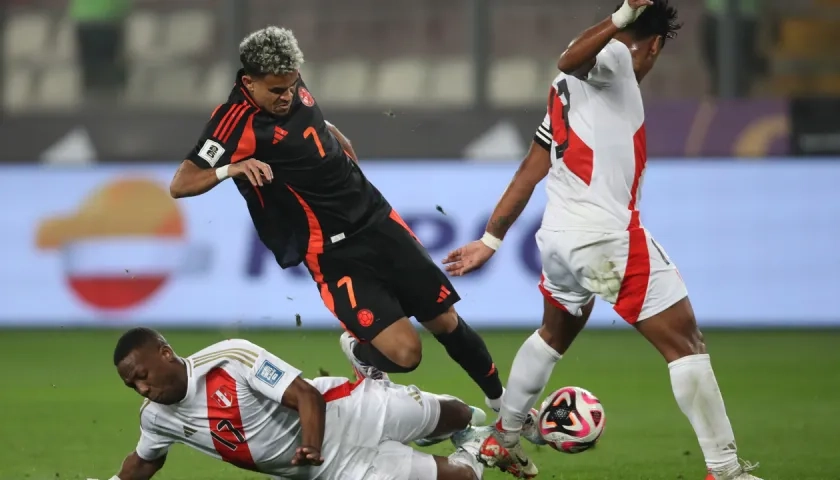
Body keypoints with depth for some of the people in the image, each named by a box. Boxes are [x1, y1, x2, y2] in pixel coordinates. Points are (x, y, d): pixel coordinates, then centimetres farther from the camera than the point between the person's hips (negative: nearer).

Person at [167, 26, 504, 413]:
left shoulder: (292, 89, 2)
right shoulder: (236, 123, -19)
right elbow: (180, 185, -25)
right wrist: (229, 168, -41)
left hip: (378, 221, 7)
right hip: (333, 254, -7)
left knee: (446, 322, 10)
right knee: (404, 352, -17)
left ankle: (502, 403, 32)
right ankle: (362, 353, 18)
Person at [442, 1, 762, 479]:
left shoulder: (567, 89, 20)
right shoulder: (614, 57, -3)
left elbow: (531, 169, 22)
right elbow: (570, 61, -27)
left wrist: (492, 239, 25)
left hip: (558, 236, 9)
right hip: (609, 238, -9)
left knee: (556, 334, 33)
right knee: (686, 344, -5)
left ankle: (504, 439, 45)